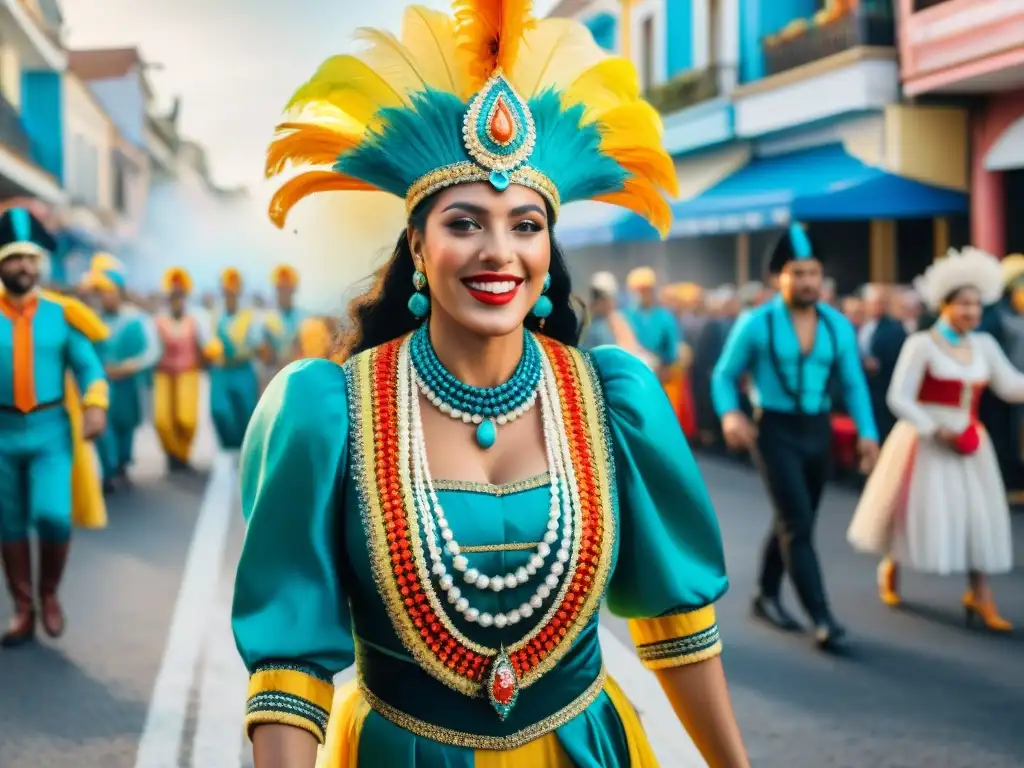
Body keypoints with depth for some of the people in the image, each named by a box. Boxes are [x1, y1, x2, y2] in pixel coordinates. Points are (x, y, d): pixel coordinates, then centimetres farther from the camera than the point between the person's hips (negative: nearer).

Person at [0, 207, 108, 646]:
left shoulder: (61, 313, -1)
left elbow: (88, 366, 2)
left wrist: (95, 407, -14)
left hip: (50, 432, -1)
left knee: (52, 515, -16)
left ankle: (49, 593, 10)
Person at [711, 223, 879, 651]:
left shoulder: (838, 325, 2)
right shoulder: (757, 324, -9)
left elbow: (853, 383, 5)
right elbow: (724, 375, -1)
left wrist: (866, 432, -7)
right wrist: (730, 414, -20)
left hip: (818, 430, 5)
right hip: (775, 430, -5)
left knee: (794, 521, 17)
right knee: (798, 524, -11)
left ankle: (767, 596, 36)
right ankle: (821, 619, -10)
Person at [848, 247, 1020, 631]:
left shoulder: (985, 345, 6)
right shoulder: (922, 344, -11)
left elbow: (1011, 387, 0)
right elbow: (899, 398, -14)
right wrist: (936, 431, -20)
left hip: (969, 443, 5)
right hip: (925, 441, -5)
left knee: (978, 513, 1)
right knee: (917, 508, 4)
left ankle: (980, 596, 5)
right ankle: (890, 571, 30)